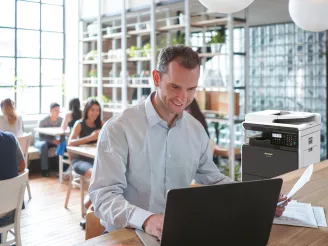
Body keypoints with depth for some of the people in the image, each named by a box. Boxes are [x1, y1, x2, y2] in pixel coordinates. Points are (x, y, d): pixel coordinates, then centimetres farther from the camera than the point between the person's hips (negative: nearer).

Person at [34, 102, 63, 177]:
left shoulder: (61, 120, -10)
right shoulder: (43, 121, -21)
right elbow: (40, 137, -22)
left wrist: (60, 141, -28)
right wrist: (53, 141, -33)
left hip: (53, 140, 4)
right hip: (40, 141, -4)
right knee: (44, 144, -38)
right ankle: (44, 169, -31)